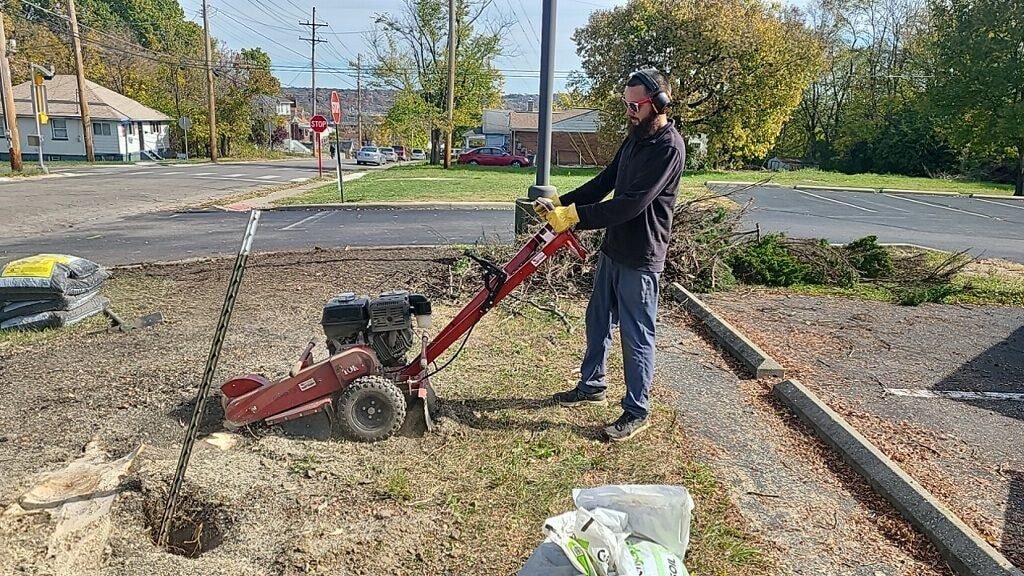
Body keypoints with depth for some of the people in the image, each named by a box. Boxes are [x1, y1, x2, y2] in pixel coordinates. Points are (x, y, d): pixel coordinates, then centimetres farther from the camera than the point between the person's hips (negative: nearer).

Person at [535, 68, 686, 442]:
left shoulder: (668, 146, -19)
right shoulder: (636, 137, 11)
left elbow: (632, 203, -27)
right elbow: (604, 182, 12)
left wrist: (574, 216, -27)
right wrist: (559, 202, 1)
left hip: (640, 257, -9)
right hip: (612, 249, 9)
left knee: (636, 336, 2)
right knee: (597, 321, 19)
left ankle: (637, 412, 17)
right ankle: (592, 386, 37)